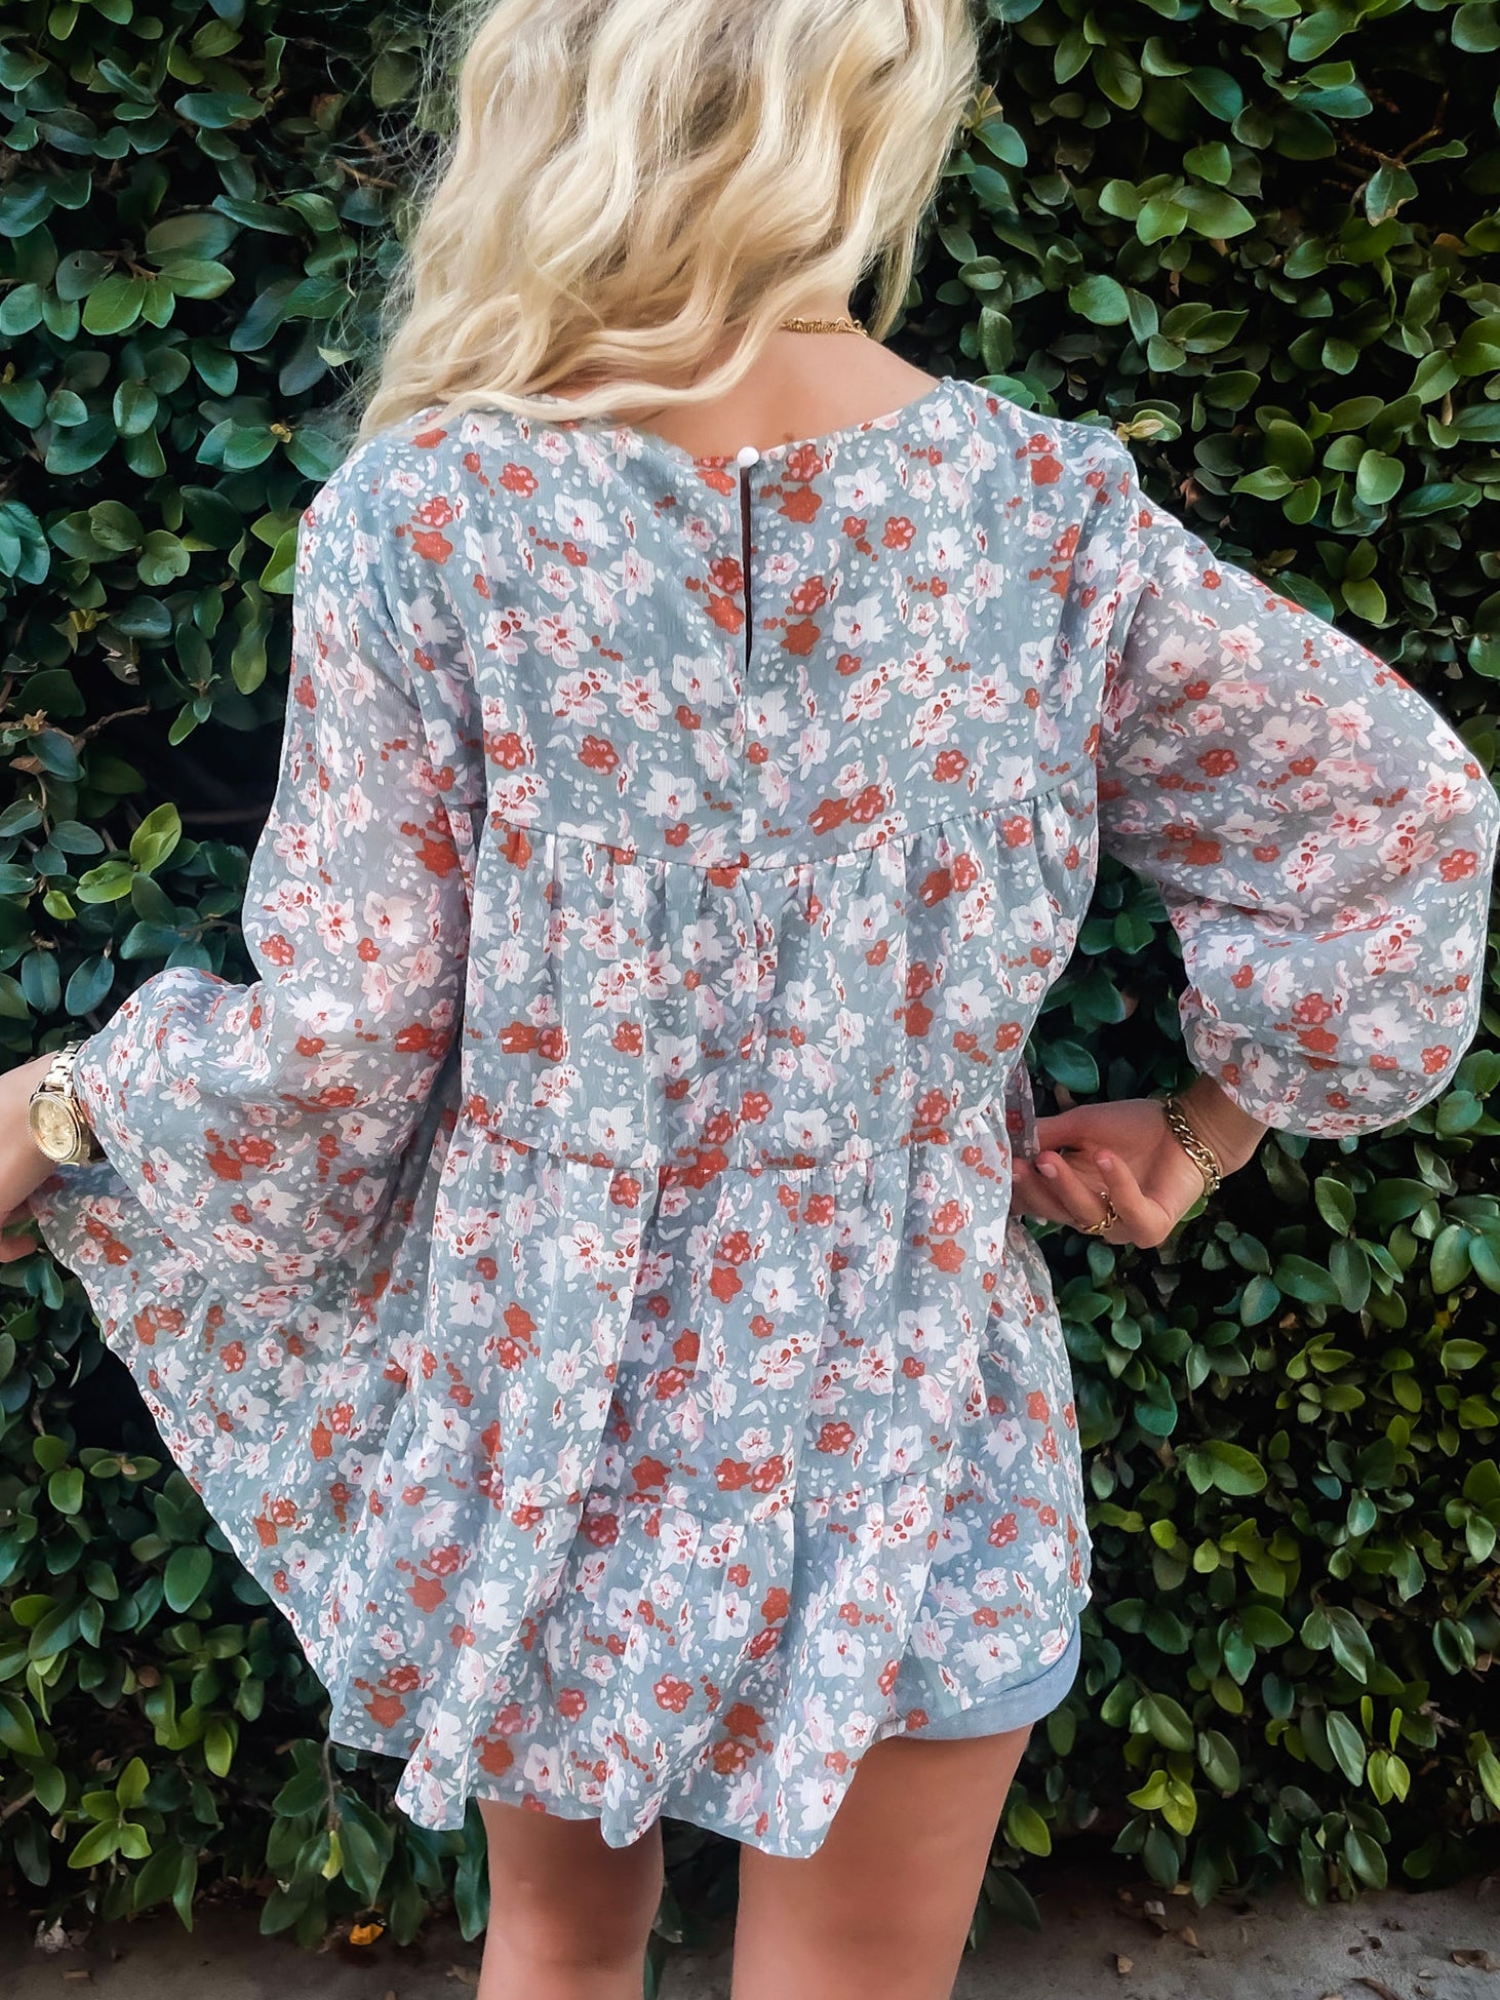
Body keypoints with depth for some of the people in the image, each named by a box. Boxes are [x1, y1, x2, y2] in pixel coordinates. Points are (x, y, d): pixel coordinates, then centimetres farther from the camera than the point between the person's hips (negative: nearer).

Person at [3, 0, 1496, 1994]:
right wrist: (1211, 1121, 10)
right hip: (901, 1427, 0)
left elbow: (344, 1036, -12)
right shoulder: (1045, 510, -9)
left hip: (543, 1413, 0)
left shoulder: (421, 514, -14)